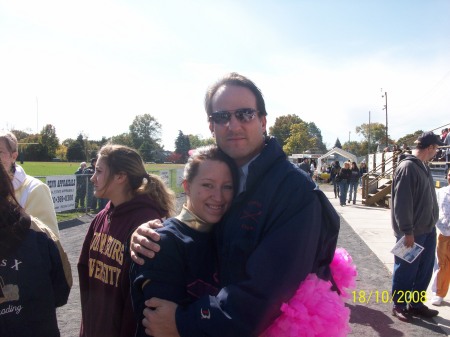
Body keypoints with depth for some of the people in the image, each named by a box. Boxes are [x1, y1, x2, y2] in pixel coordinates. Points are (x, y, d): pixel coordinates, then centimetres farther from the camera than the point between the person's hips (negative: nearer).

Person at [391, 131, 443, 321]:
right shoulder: (407, 167, -19)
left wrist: (431, 223, 16)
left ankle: (415, 303, 30)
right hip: (412, 232, -9)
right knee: (406, 271, 5)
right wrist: (407, 231, -21)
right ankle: (398, 306, 21)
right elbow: (402, 202, -22)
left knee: (424, 270, 16)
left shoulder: (422, 166, 11)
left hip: (427, 229, 9)